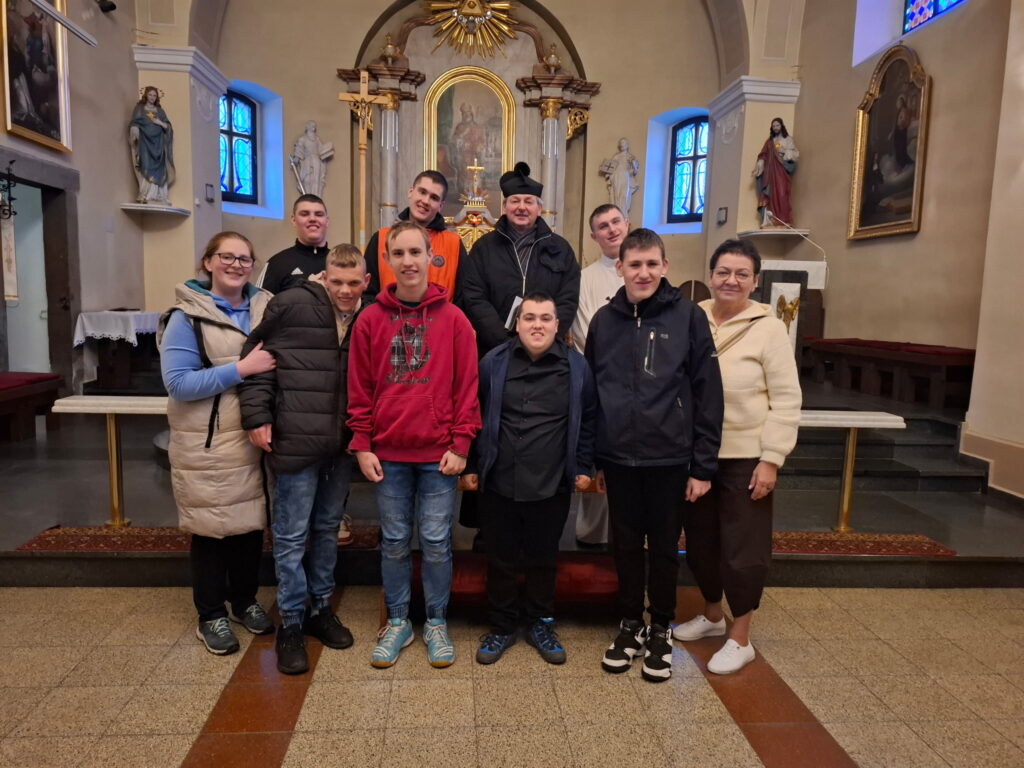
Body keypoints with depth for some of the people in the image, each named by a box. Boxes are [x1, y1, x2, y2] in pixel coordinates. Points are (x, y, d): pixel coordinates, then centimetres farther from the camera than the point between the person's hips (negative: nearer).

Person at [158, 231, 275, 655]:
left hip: (254, 438, 4)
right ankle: (211, 615, 23)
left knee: (252, 522, 12)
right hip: (206, 444, -4)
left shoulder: (264, 309, 6)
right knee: (211, 527, 6)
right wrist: (241, 368, -22)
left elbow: (276, 364, 17)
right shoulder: (188, 317, -7)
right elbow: (178, 383, -16)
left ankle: (245, 600, 32)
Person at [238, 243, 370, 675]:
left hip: (342, 443, 5)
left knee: (328, 528, 17)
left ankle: (320, 608, 33)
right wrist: (257, 417, -9)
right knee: (292, 535, 4)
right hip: (296, 440, -5)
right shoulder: (292, 305, -8)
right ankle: (291, 623, 19)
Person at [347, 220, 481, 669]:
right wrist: (362, 446, -1)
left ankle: (436, 623, 26)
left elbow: (467, 386, -2)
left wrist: (460, 444, -6)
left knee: (436, 542, 8)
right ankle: (396, 622, 29)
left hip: (439, 454, -1)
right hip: (387, 453, 2)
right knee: (394, 541, 13)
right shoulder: (371, 320, 2)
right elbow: (359, 389, 3)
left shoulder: (453, 319, -1)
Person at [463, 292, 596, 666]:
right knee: (500, 559, 12)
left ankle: (541, 625, 34)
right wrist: (471, 467, 3)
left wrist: (584, 467, 3)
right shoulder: (493, 362, -2)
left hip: (551, 485, 0)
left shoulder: (575, 365, -2)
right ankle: (501, 627, 31)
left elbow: (587, 420, 5)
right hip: (499, 483, 0)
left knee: (543, 559, 15)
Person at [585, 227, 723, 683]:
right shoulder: (604, 321, 4)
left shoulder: (689, 317, -6)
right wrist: (592, 460, 8)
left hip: (669, 459, -2)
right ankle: (630, 625, 33)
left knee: (664, 548, 11)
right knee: (626, 545, 14)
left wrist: (703, 466, -7)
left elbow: (708, 395, -6)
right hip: (618, 458, 3)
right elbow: (591, 392, 9)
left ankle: (661, 630, 31)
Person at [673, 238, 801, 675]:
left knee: (743, 546, 6)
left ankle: (740, 639, 23)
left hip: (746, 456, -3)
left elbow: (786, 400, -8)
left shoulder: (769, 328, -7)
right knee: (700, 540, 15)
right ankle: (711, 615, 38)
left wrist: (772, 459, -13)